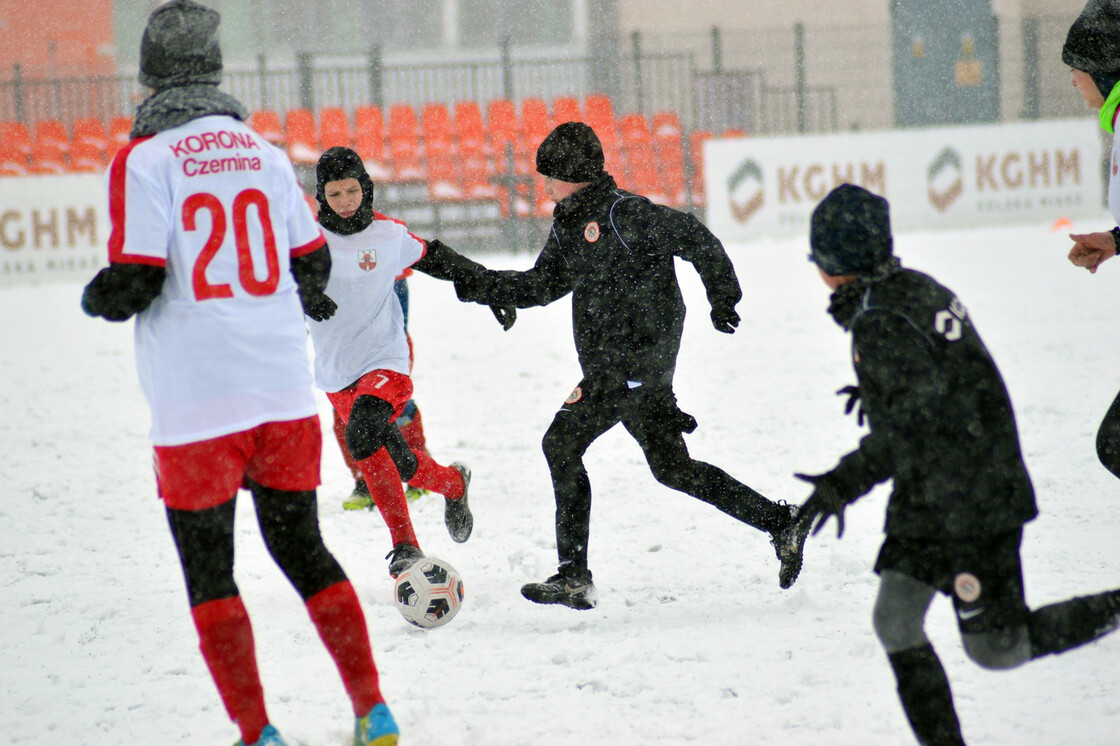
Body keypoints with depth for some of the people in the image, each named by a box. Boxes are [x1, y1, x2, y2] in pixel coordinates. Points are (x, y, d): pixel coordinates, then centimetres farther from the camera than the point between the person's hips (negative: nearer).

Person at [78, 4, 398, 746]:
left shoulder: (144, 160, -9)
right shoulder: (264, 153, 7)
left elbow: (134, 282, -13)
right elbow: (311, 266, 14)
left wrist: (96, 297, 9)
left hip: (196, 405, -5)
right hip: (284, 393, 5)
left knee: (209, 569, 6)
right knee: (303, 549, 16)